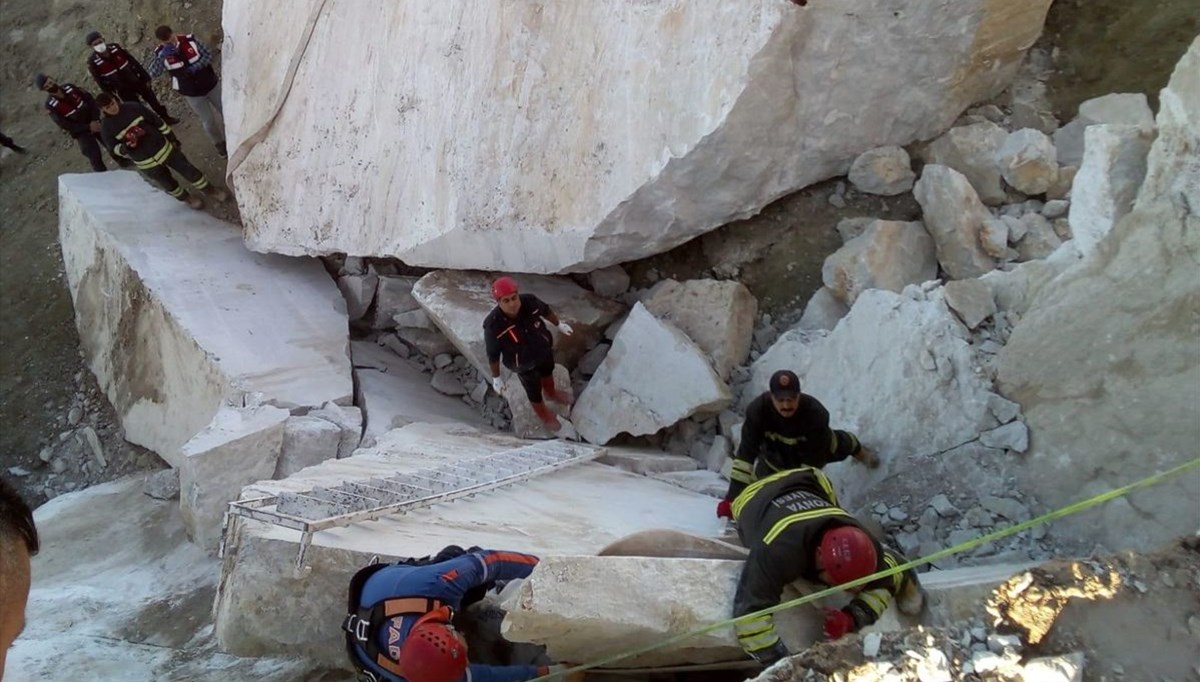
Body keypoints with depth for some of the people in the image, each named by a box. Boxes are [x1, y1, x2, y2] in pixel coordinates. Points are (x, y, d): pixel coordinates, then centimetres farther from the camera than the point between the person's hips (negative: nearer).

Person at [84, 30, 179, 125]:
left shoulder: (114, 47, -11)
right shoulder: (93, 61, -19)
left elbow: (133, 62, -2)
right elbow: (100, 82, -11)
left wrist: (145, 77, 0)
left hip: (137, 82, 3)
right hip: (123, 91, -3)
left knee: (153, 100, 18)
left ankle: (166, 117, 40)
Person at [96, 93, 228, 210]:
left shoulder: (133, 107, -10)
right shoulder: (107, 127, -13)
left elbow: (157, 121, -2)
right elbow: (114, 148, -3)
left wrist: (173, 139, 2)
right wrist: (125, 147, -27)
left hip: (163, 148, 1)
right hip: (146, 163, -1)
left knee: (189, 170, 8)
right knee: (168, 183, 17)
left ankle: (210, 190, 30)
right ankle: (186, 198, 45)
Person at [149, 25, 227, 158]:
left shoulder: (190, 40, -18)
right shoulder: (161, 53, -19)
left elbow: (208, 55, -9)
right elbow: (153, 73, -32)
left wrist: (196, 66, -26)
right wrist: (163, 56, -46)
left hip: (211, 85, 1)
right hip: (192, 94, -1)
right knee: (209, 122, 14)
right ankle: (219, 143, 43)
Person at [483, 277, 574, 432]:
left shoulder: (529, 301, -32)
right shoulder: (493, 325, -40)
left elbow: (544, 310, -7)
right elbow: (493, 354, -22)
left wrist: (559, 324, 10)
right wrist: (496, 378, -8)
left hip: (544, 348, 3)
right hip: (524, 362, -3)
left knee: (547, 370, 33)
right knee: (534, 389, 24)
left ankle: (550, 392, 69)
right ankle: (542, 413, 58)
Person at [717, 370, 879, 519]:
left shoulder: (816, 414, -44)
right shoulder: (757, 409, -42)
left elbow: (812, 460, -36)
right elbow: (746, 453, -40)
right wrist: (733, 496, -42)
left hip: (813, 447, 0)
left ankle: (857, 448, 67)